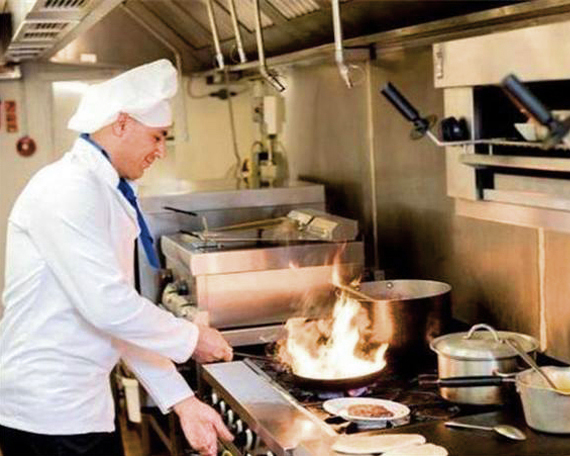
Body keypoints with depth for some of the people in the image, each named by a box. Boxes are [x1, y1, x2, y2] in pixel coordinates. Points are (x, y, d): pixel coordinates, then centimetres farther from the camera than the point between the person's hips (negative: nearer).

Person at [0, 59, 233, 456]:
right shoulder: (69, 189, -18)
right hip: (47, 412, -9)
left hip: (82, 404, 9)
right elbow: (106, 304, -26)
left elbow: (124, 318, 12)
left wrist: (183, 400, 7)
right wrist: (192, 337, -12)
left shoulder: (111, 195, 12)